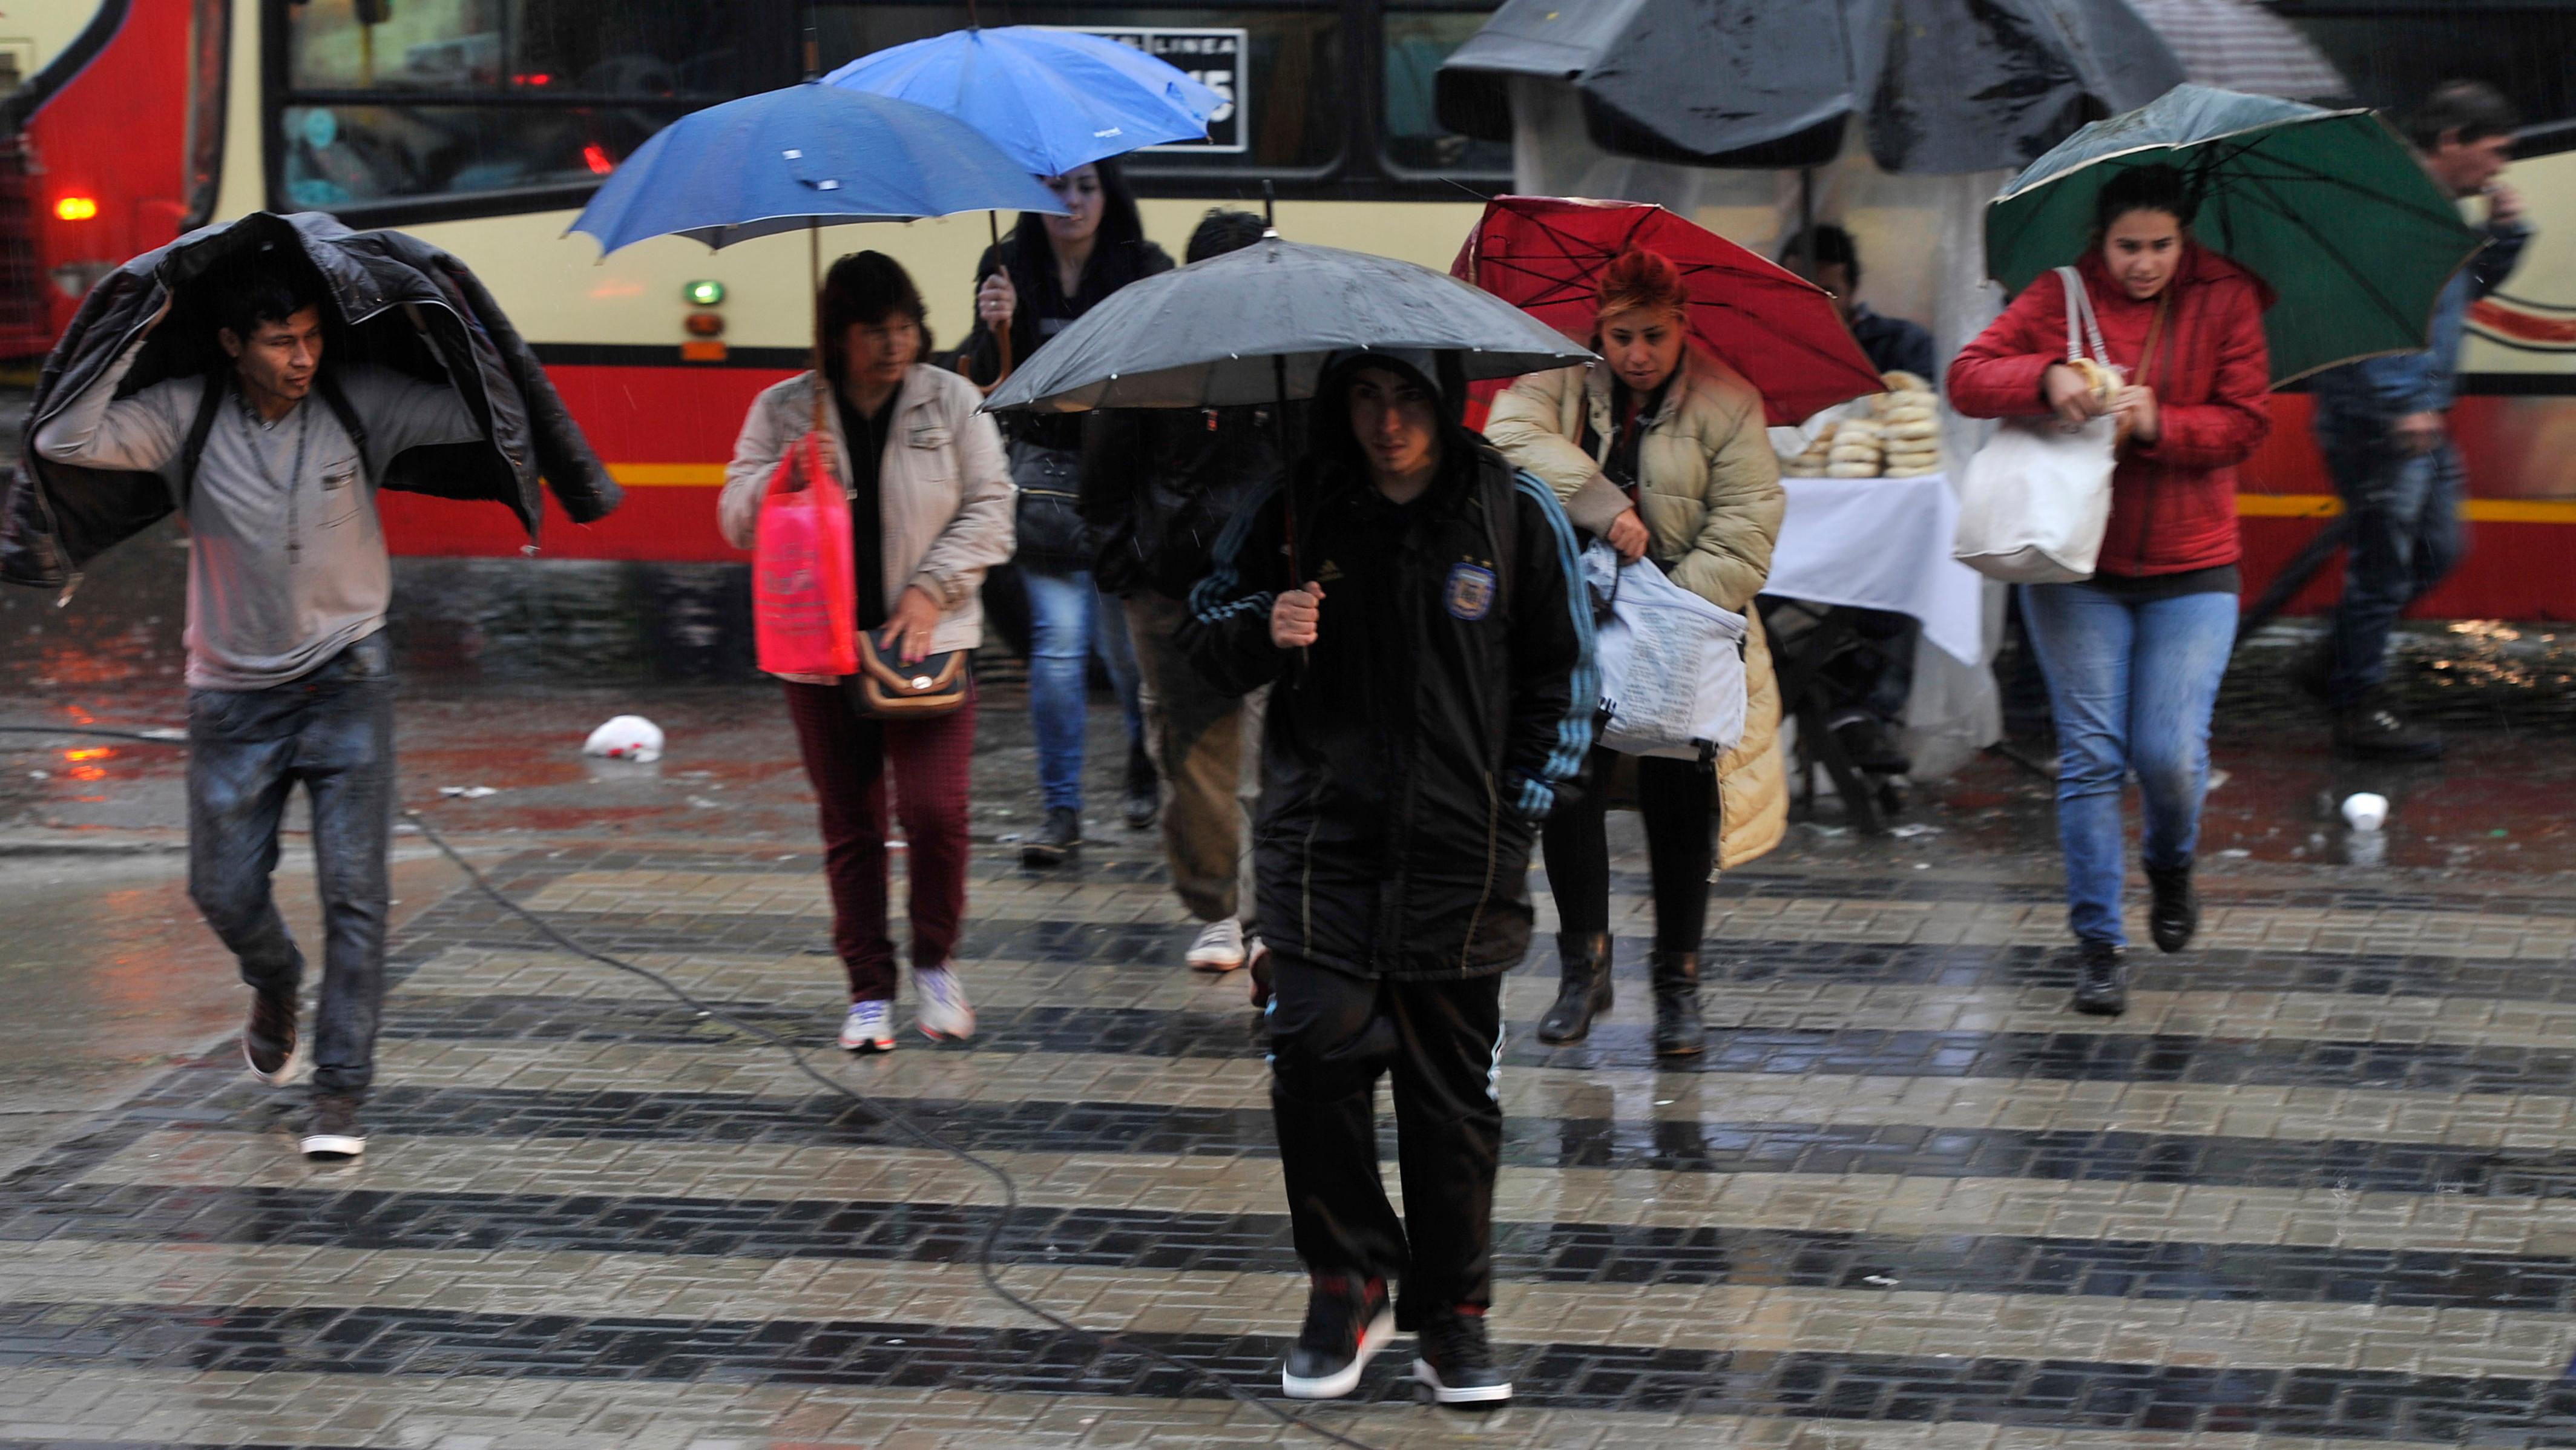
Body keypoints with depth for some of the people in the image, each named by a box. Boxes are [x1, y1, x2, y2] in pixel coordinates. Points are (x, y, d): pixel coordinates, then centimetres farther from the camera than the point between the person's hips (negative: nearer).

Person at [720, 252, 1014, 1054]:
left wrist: (931, 588, -11)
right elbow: (736, 519, 4)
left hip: (927, 641, -1)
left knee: (936, 808, -13)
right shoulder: (782, 411, 4)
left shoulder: (952, 402, 2)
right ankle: (869, 991, 15)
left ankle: (935, 961, 10)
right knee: (849, 823, 5)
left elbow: (988, 509, 2)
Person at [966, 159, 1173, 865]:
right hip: (1047, 473, 0)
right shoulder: (1007, 268, 2)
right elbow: (987, 381, -2)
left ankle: (1146, 758, 37)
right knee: (1058, 641, -7)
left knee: (1126, 640, 6)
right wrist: (995, 329, -22)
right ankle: (1061, 810, 0)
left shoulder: (1147, 269, -1)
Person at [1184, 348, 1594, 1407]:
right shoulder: (1295, 512, 3)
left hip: (1460, 849, 0)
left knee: (1452, 1082, 4)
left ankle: (1453, 1317, 15)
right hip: (1322, 833, 0)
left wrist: (1519, 805, 0)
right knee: (1316, 1048, -14)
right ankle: (1346, 1280, 4)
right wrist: (1263, 630, -11)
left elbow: (1562, 676, 9)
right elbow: (1206, 635, 11)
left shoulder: (1515, 514, 2)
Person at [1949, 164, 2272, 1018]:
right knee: (2091, 755, -5)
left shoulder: (2226, 299, 1)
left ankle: (2172, 867, 25)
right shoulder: (2063, 296, -1)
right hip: (2078, 565, 0)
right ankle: (2097, 944, 4)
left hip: (2190, 568, 0)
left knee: (2172, 754, -9)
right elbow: (1968, 379, -8)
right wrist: (2048, 379, -27)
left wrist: (2159, 424, -20)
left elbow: (2247, 422, -3)